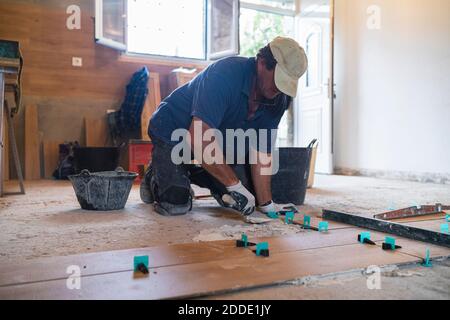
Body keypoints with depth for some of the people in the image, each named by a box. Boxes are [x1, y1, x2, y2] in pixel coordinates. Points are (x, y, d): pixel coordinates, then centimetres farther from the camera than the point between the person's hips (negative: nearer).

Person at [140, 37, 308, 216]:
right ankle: (155, 176, 15)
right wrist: (235, 185, -36)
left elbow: (262, 153, -9)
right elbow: (199, 138, -41)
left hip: (216, 139, 7)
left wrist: (266, 204, -14)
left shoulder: (278, 99, -12)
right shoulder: (226, 73, -34)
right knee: (176, 205, -20)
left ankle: (192, 174, 22)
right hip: (172, 129, -6)